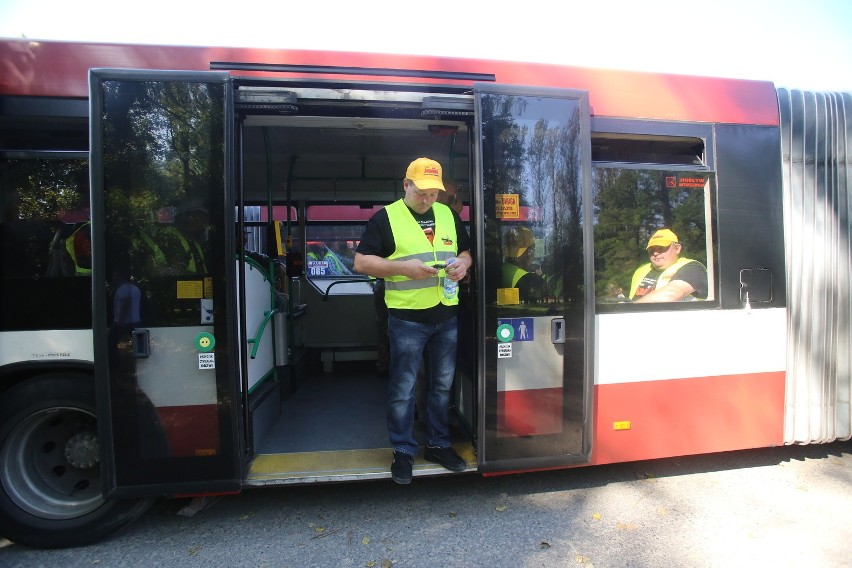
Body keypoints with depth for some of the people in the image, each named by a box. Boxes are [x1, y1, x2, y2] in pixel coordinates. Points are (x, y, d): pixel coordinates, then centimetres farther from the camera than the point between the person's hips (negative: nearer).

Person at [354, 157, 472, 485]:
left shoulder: (448, 214, 11)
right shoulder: (386, 217, -3)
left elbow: (465, 251, 20)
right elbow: (361, 262, -7)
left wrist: (463, 263, -4)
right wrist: (404, 267, -18)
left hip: (447, 315, 5)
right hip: (407, 317, -4)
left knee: (442, 384, 15)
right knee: (403, 389, 5)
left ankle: (438, 444, 32)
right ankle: (403, 452, 24)